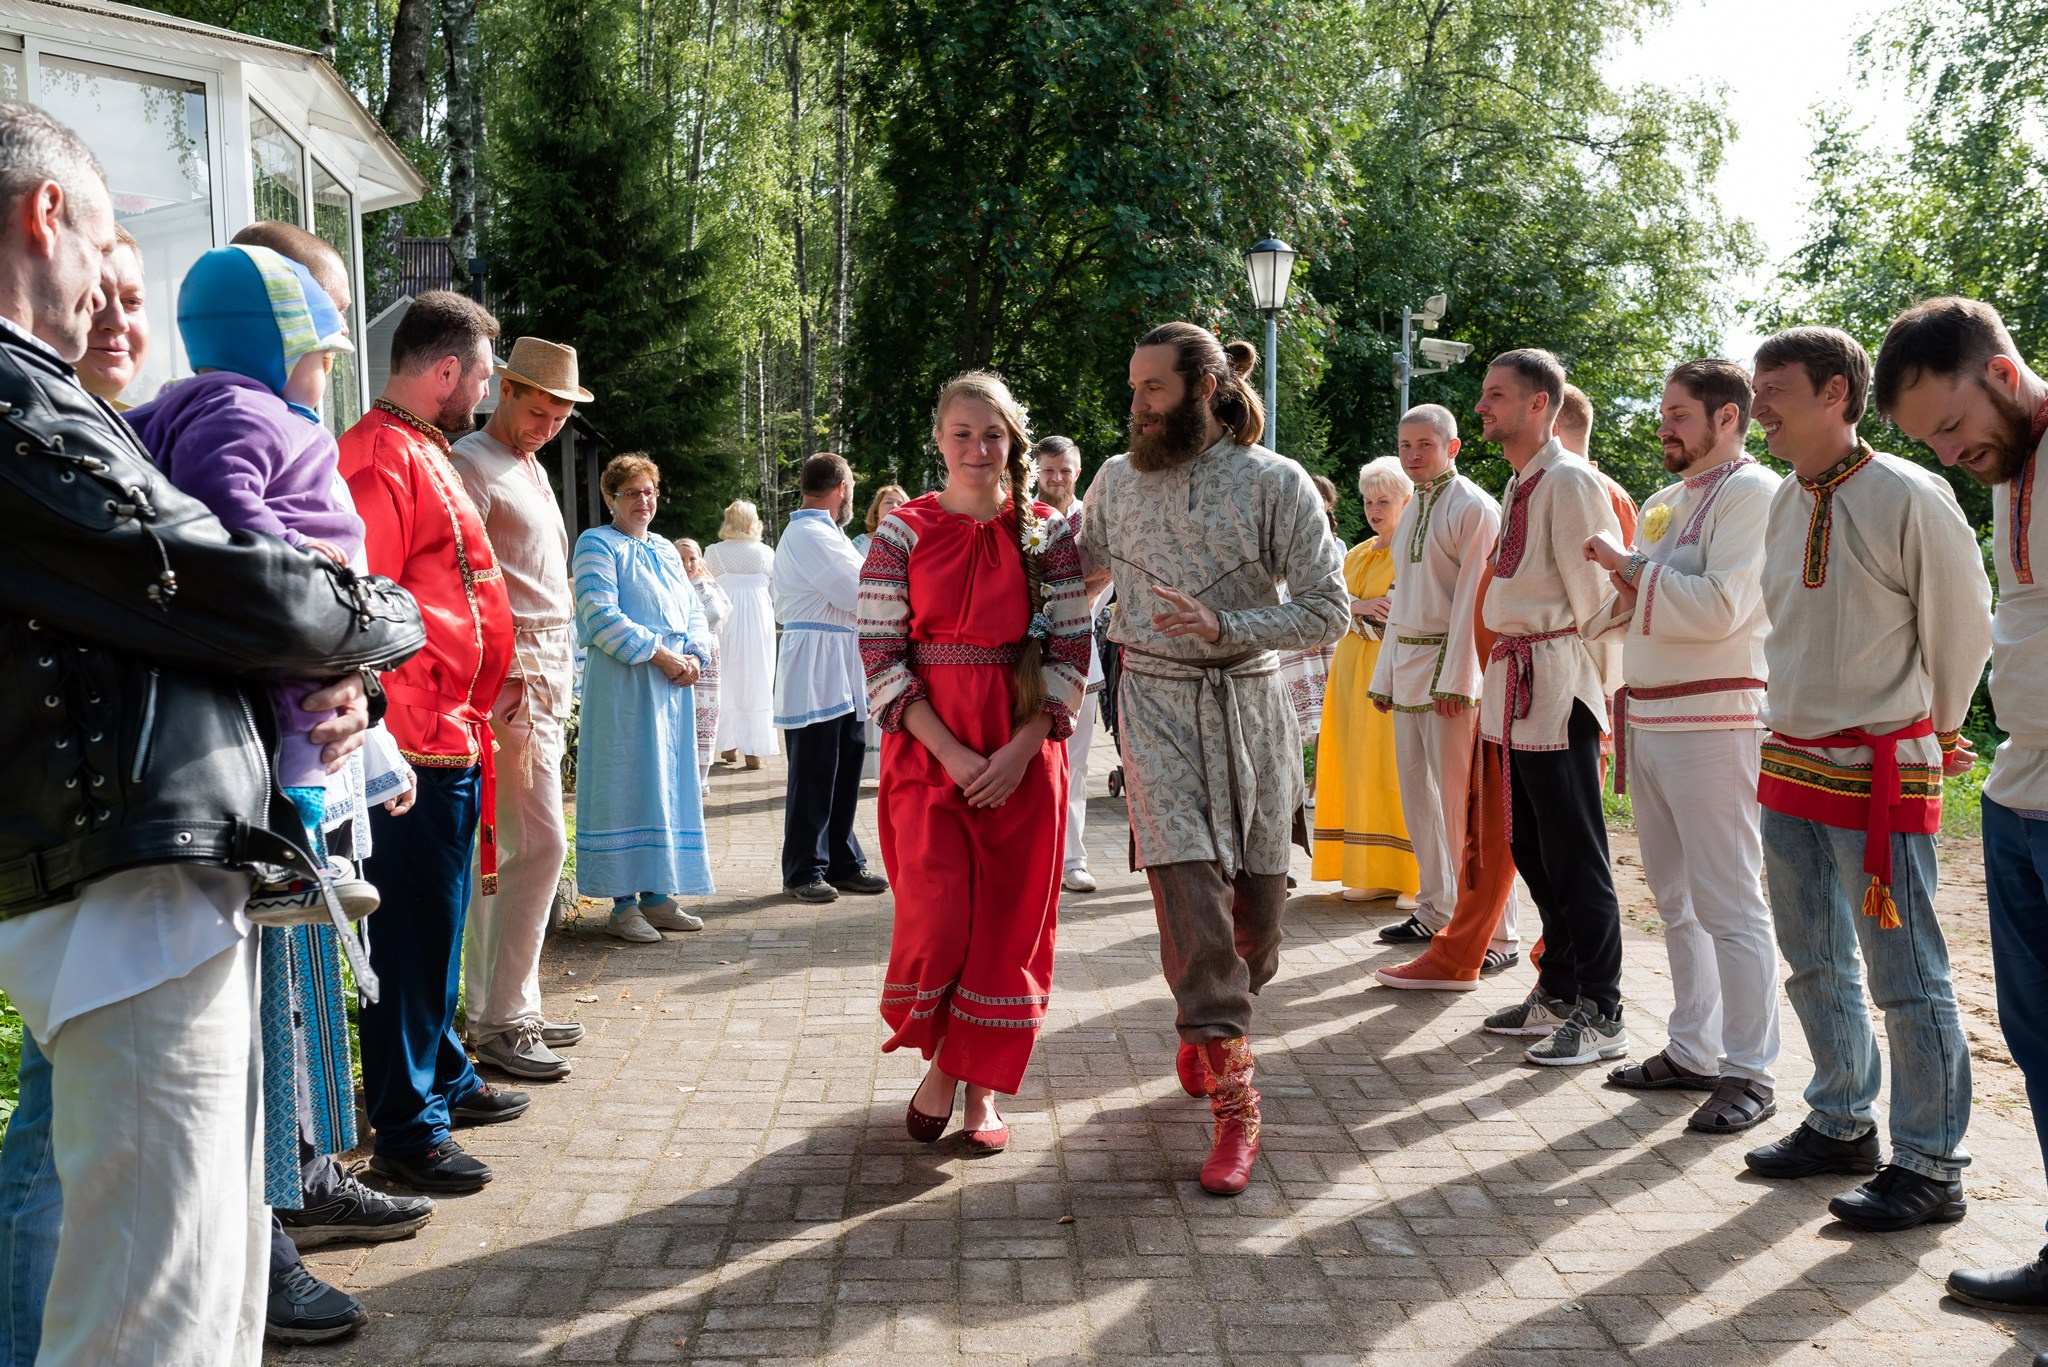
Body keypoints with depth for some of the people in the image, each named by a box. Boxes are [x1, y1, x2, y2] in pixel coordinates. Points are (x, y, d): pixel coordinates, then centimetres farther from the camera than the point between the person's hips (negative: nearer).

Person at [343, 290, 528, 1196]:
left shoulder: (425, 453, 19)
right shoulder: (383, 456, -14)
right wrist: (406, 729, -22)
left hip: (449, 738, 10)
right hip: (419, 741, -10)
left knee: (438, 922, 19)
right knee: (416, 933, -4)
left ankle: (444, 1080, 32)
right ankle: (406, 1130, 5)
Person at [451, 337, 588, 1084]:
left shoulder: (531, 468, 21)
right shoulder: (471, 463, -7)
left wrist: (557, 679, 15)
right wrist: (501, 687, -19)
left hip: (545, 679, 9)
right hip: (509, 682, -9)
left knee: (501, 850, 12)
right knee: (539, 844, -11)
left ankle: (497, 1008, 18)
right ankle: (501, 1021, -4)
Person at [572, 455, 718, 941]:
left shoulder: (666, 549, 20)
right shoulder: (597, 544, -2)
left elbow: (692, 610, 18)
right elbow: (600, 615, -14)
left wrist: (694, 656, -2)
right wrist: (659, 654, -17)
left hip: (674, 684, 7)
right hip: (623, 683, -7)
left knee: (668, 783, 8)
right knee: (626, 786, -6)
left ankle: (657, 895, 15)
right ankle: (623, 904, -2)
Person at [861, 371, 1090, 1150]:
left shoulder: (1047, 532, 4)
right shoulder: (902, 532, 1)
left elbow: (1072, 652, 1)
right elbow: (880, 655, -3)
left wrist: (1022, 750, -11)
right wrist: (948, 751, -13)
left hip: (1023, 755, 1)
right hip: (926, 749, -1)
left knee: (1010, 919, 4)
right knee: (934, 916, -8)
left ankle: (982, 1083, 19)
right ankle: (940, 1057, 20)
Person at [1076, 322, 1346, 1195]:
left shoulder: (1277, 484, -3)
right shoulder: (1118, 479, 7)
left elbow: (1327, 612, -8)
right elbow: (1082, 568, 26)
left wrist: (1223, 627, -18)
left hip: (1249, 701, 0)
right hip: (1155, 699, 0)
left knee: (1257, 897, 5)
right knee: (1190, 885, -15)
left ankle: (1206, 1027, 37)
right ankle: (1234, 1105, -9)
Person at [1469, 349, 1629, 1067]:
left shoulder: (1569, 481, -12)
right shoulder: (1517, 486, 17)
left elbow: (1593, 595, -13)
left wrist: (1589, 686, -9)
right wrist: (1500, 680, 18)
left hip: (1558, 682, -10)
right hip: (1515, 682, 10)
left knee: (1574, 854, -5)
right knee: (1531, 848, 15)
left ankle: (1600, 1015, 3)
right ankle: (1558, 992, 26)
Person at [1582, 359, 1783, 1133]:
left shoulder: (1752, 492, -8)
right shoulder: (1666, 501, 18)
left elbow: (1719, 606, -20)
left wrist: (1628, 570, -13)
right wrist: (1621, 586, 2)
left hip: (1713, 721, -9)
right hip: (1648, 717, 9)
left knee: (1728, 902, -6)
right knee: (1675, 898, 14)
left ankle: (1750, 1074, 0)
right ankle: (1693, 1051, 23)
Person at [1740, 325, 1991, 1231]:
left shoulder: (1910, 498, -14)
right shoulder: (1785, 504, 9)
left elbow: (1962, 627, -4)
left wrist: (1936, 730, 8)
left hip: (1881, 768, -8)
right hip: (1791, 762, 8)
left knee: (1903, 971, -3)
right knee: (1815, 963, 17)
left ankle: (1930, 1168, 8)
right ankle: (1842, 1123, 33)